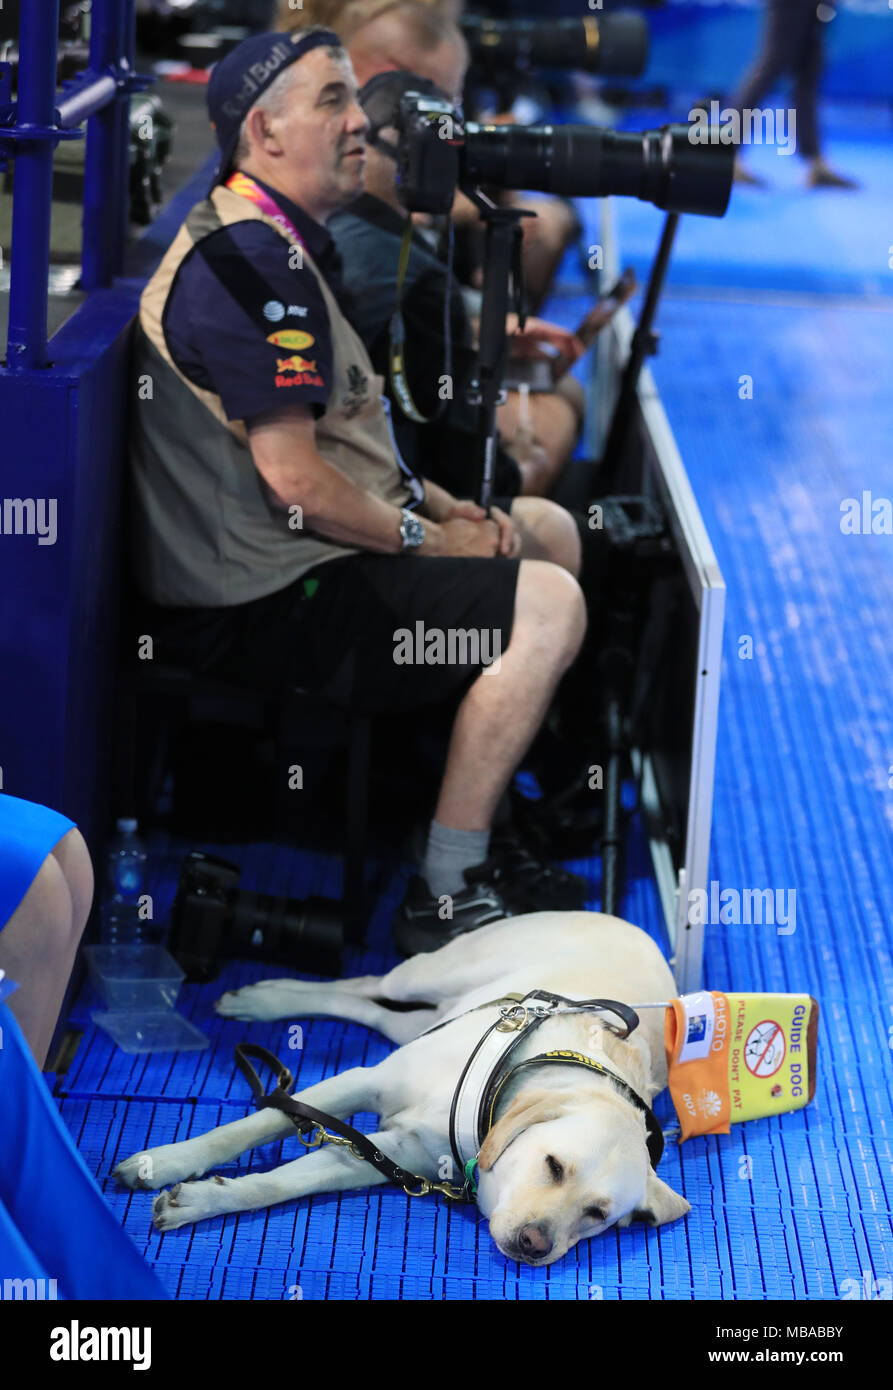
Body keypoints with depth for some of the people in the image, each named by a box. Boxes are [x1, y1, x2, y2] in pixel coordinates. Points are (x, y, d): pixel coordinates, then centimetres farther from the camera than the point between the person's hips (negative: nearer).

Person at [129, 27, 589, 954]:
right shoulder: (249, 263, -20)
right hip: (262, 605, -12)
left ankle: (499, 820, 20)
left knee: (552, 535, 19)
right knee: (547, 607, -20)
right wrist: (429, 539, -11)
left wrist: (444, 505, 9)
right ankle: (442, 903, -16)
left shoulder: (283, 246, 17)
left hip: (289, 567, 12)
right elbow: (293, 477, -24)